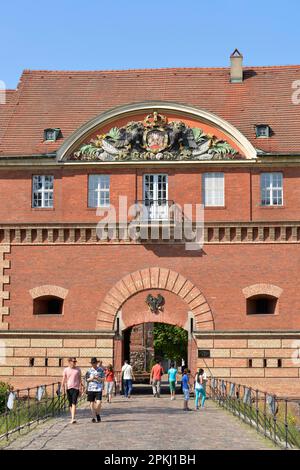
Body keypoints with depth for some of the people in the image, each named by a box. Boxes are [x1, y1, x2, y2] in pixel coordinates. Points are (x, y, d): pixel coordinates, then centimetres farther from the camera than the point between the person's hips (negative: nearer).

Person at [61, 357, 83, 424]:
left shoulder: (78, 370, 6)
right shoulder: (66, 370, 6)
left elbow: (80, 379, 9)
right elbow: (64, 379, 7)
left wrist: (80, 388, 5)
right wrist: (62, 387, -2)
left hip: (76, 388, -2)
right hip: (68, 388, 2)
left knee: (74, 403, -14)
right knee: (70, 404, 10)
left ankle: (73, 418, -21)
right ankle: (73, 418, 23)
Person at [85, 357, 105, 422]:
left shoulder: (101, 370, 5)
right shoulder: (89, 370, 6)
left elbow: (103, 379, 5)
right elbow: (86, 379, 8)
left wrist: (98, 378, -13)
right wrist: (91, 378, -12)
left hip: (98, 388, -1)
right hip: (91, 388, 1)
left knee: (98, 403, -11)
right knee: (92, 403, 3)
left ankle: (98, 414, 15)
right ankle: (93, 417, 15)